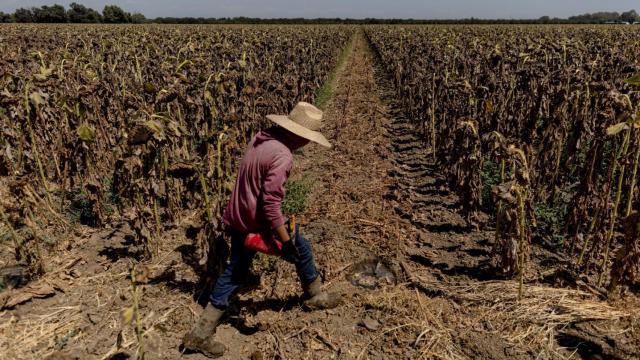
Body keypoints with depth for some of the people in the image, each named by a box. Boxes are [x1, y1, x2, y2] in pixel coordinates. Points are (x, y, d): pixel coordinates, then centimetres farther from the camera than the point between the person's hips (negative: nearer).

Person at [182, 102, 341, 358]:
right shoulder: (282, 156, -25)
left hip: (239, 219, 8)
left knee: (234, 273, 17)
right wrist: (286, 241, -21)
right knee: (301, 250, 18)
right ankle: (316, 296, 42)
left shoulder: (260, 138, 4)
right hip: (259, 223, -8)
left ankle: (201, 334, 21)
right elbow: (270, 204, -28)